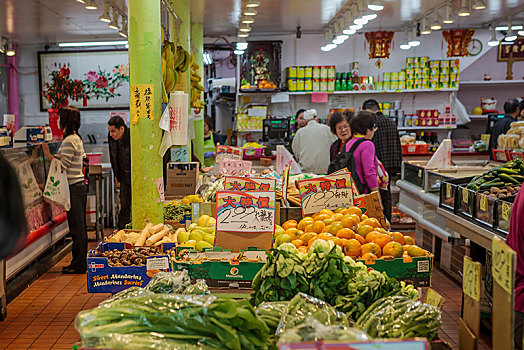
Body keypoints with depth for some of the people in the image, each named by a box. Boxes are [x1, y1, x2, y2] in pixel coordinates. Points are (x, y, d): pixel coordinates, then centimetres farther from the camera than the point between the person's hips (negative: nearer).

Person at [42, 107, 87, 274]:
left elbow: (63, 166, -18)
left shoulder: (69, 141, -14)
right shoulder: (77, 138, 16)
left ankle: (78, 265, 2)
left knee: (76, 228, -4)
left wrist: (48, 155, -14)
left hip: (74, 187, -10)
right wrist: (57, 156, 16)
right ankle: (80, 263, 20)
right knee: (78, 227, 13)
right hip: (80, 185, 10)